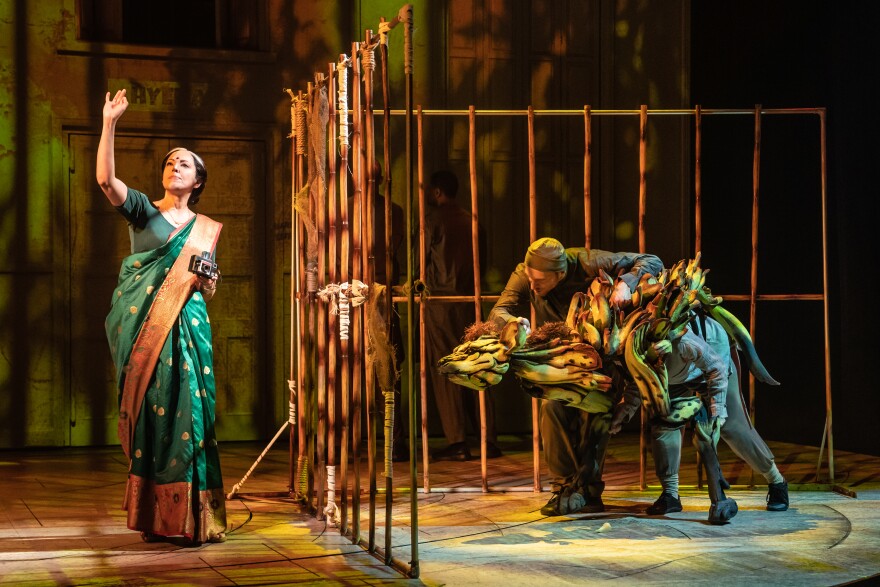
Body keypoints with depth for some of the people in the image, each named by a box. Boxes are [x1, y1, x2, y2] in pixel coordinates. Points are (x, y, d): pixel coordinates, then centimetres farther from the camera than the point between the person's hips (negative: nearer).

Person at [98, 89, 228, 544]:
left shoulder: (205, 229, 15)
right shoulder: (143, 211, 8)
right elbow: (105, 178, -10)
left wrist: (207, 276, -7)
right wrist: (109, 123, -16)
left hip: (184, 329, 2)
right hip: (142, 326, -2)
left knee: (184, 411, -5)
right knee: (149, 410, -3)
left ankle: (190, 516, -2)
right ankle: (153, 518, 3)